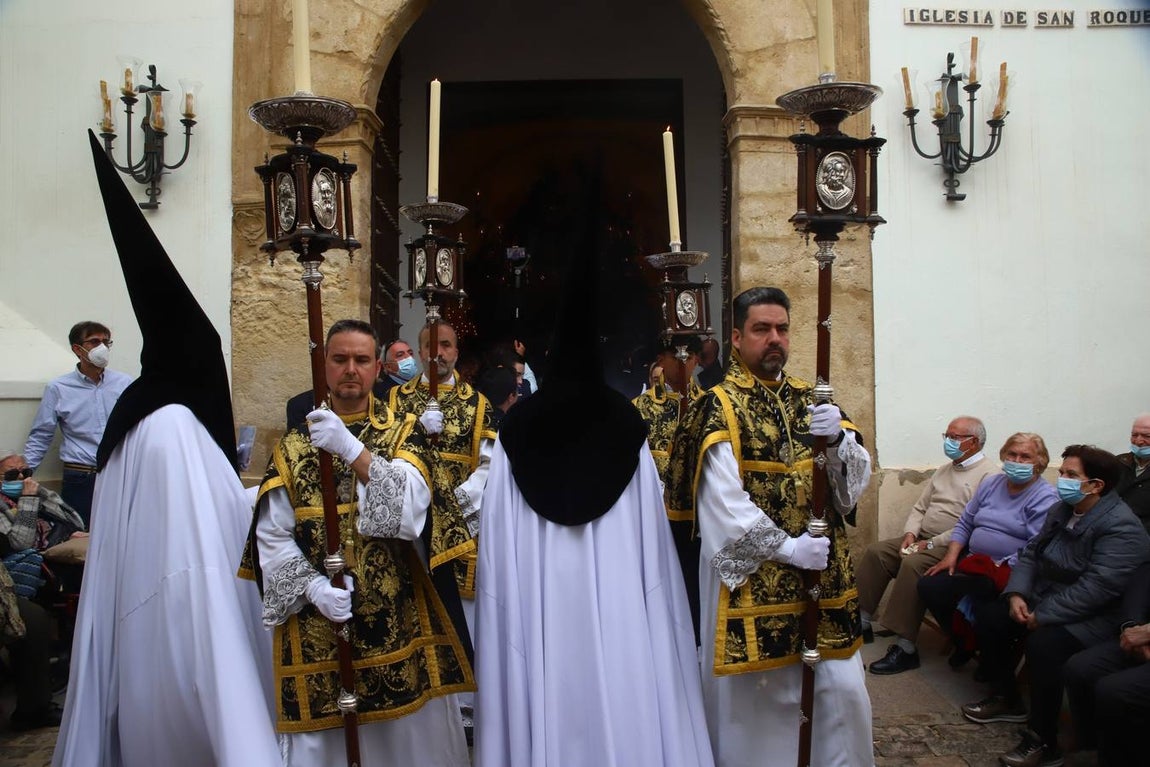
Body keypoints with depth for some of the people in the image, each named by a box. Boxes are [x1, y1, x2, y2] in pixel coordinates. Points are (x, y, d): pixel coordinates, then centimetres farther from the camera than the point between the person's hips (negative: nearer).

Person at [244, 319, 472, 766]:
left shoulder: (403, 433, 3)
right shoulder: (293, 446, 6)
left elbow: (412, 505, -16)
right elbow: (272, 535, -1)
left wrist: (352, 450, -25)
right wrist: (313, 586, -16)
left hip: (398, 617, 0)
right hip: (316, 622, 1)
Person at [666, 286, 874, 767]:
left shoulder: (810, 400, 11)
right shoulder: (718, 409, -6)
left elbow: (855, 482, 5)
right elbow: (724, 504, -15)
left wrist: (838, 439, -14)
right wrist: (786, 547, -18)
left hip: (822, 576, 5)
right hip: (751, 580, -4)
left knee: (842, 690, 6)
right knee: (757, 701, 6)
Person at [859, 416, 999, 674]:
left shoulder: (988, 475, -10)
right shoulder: (943, 471, 19)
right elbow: (920, 507, 19)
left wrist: (932, 543, -20)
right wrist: (910, 534, -2)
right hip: (921, 539, 9)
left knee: (913, 564, -32)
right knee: (875, 552, -8)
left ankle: (905, 648, -27)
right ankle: (862, 623, -2)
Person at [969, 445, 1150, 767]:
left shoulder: (1121, 528, -22)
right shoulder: (1062, 510, 7)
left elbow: (1094, 589, -30)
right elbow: (1031, 554, 10)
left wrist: (1041, 617, -25)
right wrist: (1016, 594, -9)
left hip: (1094, 617, -9)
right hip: (1044, 599, 9)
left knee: (1042, 643, -34)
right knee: (988, 616, -2)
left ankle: (1043, 741, -20)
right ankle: (1004, 692, 18)